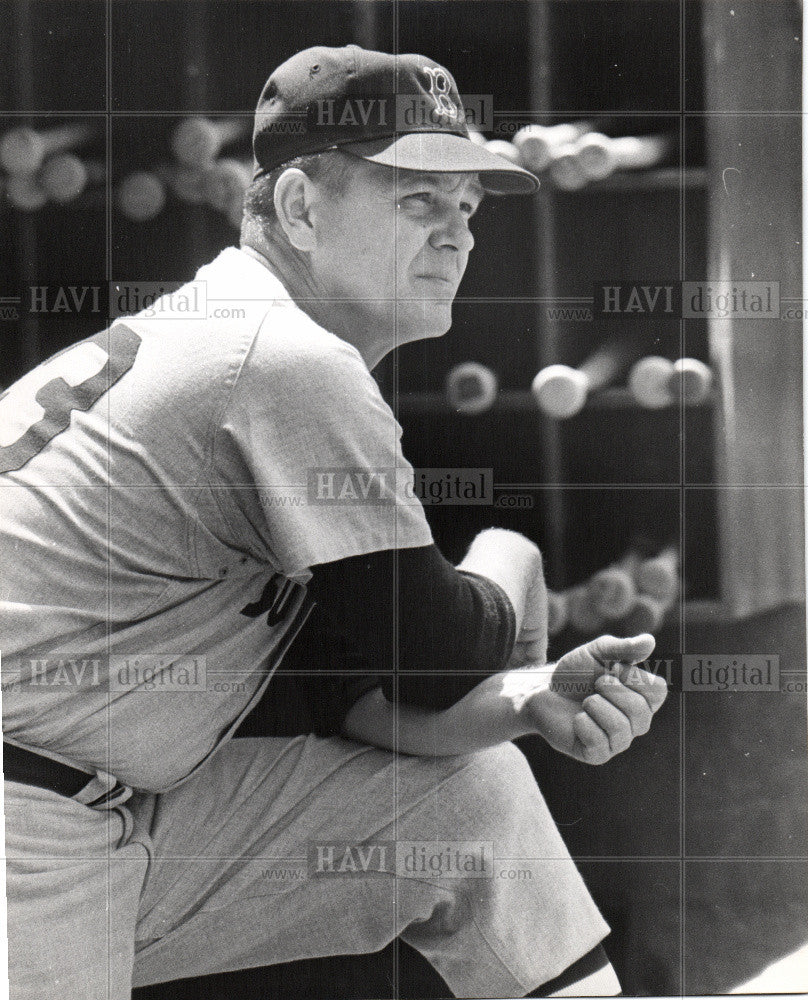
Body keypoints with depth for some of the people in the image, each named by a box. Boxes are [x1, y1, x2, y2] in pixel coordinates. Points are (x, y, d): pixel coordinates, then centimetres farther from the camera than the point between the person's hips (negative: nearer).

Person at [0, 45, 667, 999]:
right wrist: (505, 562, 8)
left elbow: (355, 684, 10)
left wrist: (528, 702, -5)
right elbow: (437, 658, -13)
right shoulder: (296, 361, -16)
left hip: (112, 812, 9)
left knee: (471, 786, 8)